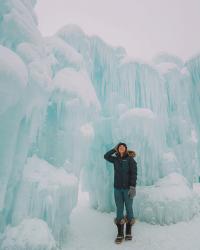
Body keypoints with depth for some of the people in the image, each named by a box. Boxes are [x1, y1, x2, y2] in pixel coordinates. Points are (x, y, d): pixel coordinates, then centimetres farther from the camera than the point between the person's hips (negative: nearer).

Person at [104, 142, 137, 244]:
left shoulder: (130, 159, -5)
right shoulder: (116, 159, 8)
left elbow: (134, 173, -11)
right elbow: (106, 156, 16)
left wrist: (133, 187, -20)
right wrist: (114, 149, 7)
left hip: (127, 188, -3)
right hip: (117, 188, 3)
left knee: (129, 209, 7)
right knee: (119, 210, 6)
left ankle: (128, 232, 22)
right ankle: (120, 234, 15)